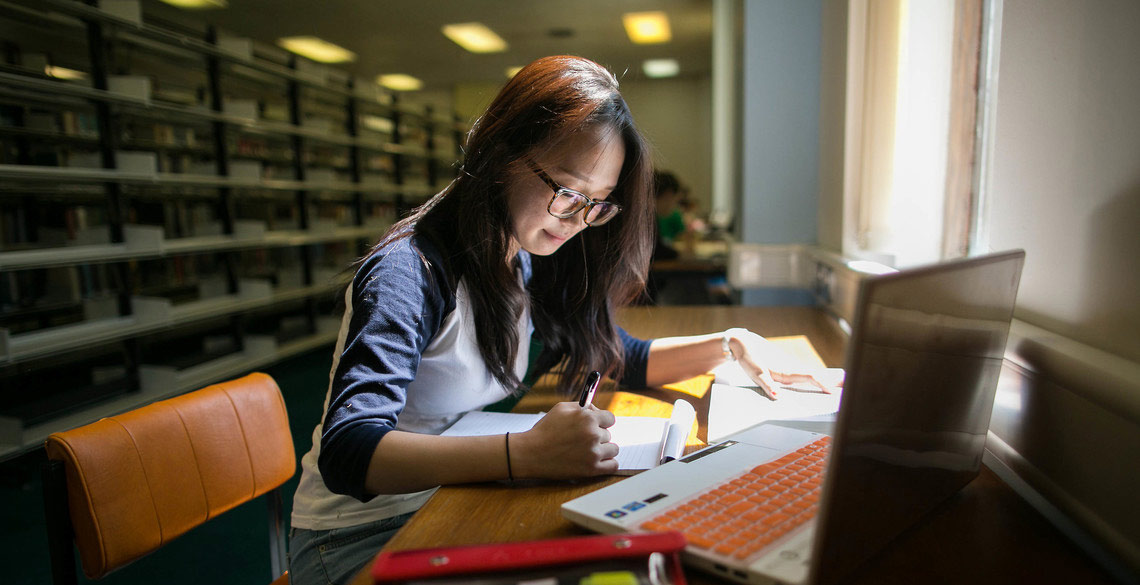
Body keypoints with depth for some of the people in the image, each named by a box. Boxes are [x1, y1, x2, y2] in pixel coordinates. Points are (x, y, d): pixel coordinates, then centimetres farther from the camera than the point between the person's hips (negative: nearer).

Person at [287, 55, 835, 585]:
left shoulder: (530, 266, 0)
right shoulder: (410, 272, -24)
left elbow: (621, 358, 12)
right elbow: (347, 451, -35)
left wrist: (728, 344, -3)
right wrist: (528, 453, -47)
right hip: (357, 538, -6)